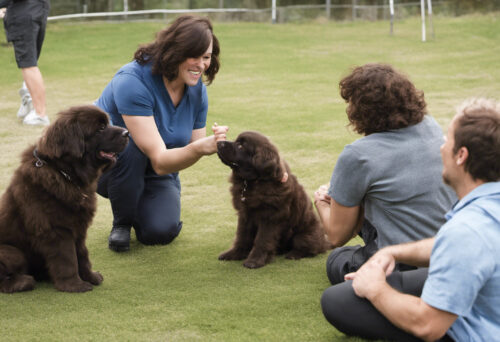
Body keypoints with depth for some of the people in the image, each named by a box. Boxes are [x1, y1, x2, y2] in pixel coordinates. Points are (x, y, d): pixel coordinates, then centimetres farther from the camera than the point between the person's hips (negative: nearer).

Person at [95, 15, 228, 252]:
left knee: (161, 231, -24)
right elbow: (159, 160, -35)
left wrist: (211, 145, -30)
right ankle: (121, 222, -13)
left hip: (155, 176, 4)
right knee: (129, 143, -39)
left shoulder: (197, 90, -10)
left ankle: (141, 209, 14)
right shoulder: (132, 81, -31)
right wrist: (201, 147, -53)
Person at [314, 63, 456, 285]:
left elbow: (337, 236, -5)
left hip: (403, 270, -7)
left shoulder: (356, 156, -17)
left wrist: (321, 202, 17)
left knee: (336, 261, 27)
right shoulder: (431, 127, 2)